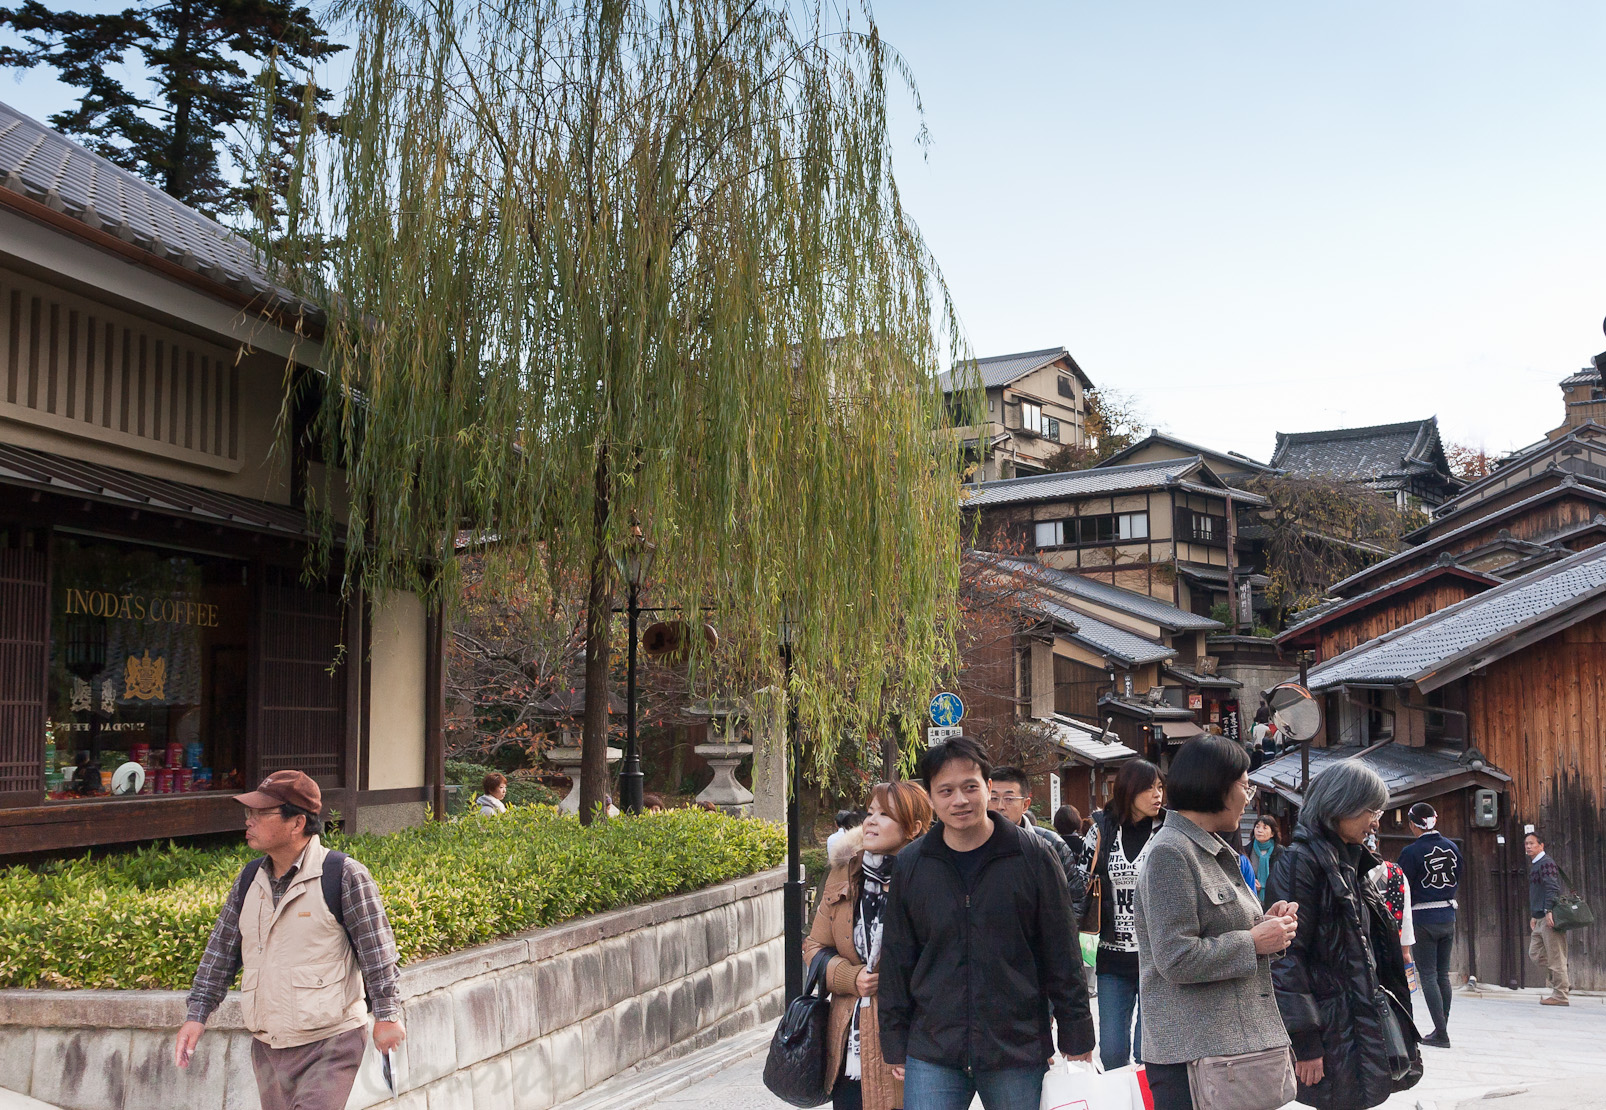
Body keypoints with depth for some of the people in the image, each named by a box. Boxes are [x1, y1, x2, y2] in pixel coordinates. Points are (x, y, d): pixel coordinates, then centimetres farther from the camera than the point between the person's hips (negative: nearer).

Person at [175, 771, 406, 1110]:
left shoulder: (343, 875, -11)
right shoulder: (250, 879, 8)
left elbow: (375, 946, -8)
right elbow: (222, 950, 15)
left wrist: (386, 1014, -8)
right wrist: (197, 1014, 10)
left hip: (330, 1045, -7)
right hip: (267, 1046, 7)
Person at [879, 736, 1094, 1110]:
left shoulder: (1033, 856, -2)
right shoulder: (909, 865, 3)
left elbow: (1062, 955, 1)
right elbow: (896, 961, 10)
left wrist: (1076, 1040, 2)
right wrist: (895, 1046, 9)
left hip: (1019, 1052, -1)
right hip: (932, 1055, 1)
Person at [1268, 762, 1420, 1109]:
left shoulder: (1351, 863, 16)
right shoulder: (1301, 862, -12)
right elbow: (1287, 956, -17)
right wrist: (1304, 1040, -19)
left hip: (1367, 1014, 9)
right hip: (1332, 1028, -9)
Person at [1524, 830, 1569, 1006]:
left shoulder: (1546, 863, -9)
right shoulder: (1534, 865, 21)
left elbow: (1552, 887, -20)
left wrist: (1548, 911, -27)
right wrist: (1533, 916, 24)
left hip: (1550, 917, -10)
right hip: (1540, 919, 10)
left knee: (1555, 957, -5)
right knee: (1535, 953, 11)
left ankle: (1560, 996, -2)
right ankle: (1562, 983, 18)